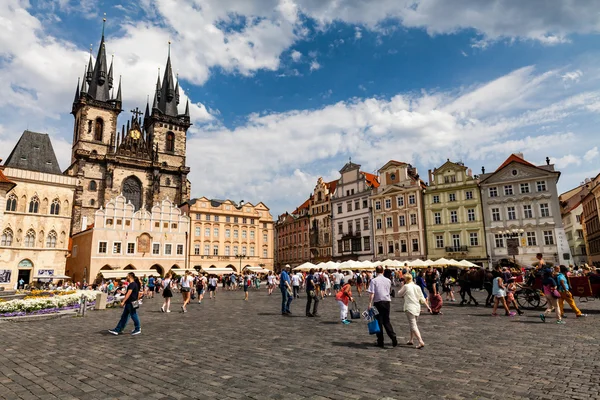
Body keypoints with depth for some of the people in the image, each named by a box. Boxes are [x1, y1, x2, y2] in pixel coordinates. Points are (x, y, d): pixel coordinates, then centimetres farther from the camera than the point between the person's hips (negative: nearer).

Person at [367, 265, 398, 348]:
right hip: (387, 302, 4)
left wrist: (370, 304, -11)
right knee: (387, 321, 15)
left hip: (378, 302, -4)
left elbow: (371, 293, -14)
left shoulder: (374, 281, -9)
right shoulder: (388, 280, 5)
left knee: (379, 322, 5)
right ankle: (393, 338, 1)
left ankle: (380, 342, 9)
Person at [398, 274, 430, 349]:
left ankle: (421, 342, -19)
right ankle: (411, 340, 30)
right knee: (413, 324, 21)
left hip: (409, 308, -7)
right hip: (417, 308, 7)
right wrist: (427, 306, 12)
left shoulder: (406, 286, -9)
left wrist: (403, 285, 6)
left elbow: (399, 294, 2)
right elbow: (422, 299, 7)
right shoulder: (417, 287, 8)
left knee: (413, 326, -7)